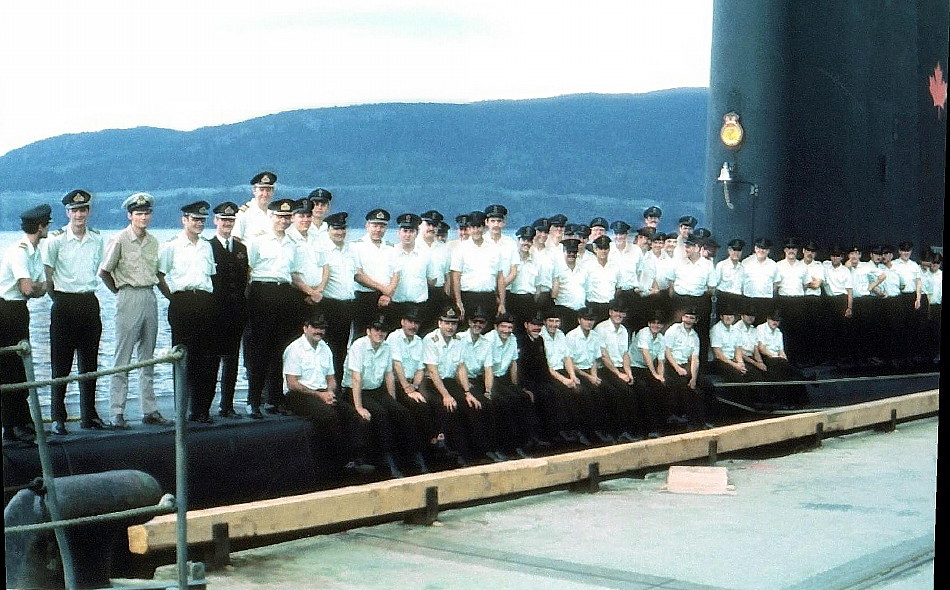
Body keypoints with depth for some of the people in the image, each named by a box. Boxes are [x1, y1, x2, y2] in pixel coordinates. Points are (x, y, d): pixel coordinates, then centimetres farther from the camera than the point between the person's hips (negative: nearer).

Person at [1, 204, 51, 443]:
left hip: (20, 310, 9)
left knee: (22, 368, 13)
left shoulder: (36, 252, 10)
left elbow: (42, 287, 8)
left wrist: (35, 287, -13)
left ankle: (24, 422, 21)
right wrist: (38, 287, -5)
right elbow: (28, 289, -26)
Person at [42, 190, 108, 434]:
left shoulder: (98, 239, 6)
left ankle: (89, 415, 18)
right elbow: (47, 275, -2)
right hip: (64, 303, -4)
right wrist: (58, 299, 0)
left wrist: (86, 292, 13)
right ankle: (58, 417, 4)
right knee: (61, 365, -1)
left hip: (90, 302, 4)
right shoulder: (55, 239, -6)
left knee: (89, 363, 9)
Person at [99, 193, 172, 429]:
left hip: (150, 297, 6)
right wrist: (119, 290, 7)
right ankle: (117, 413, -2)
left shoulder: (153, 241, 11)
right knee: (123, 359, -5)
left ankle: (150, 411, 15)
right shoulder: (120, 240, -7)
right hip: (129, 298, -6)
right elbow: (104, 271, -1)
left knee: (148, 358, 10)